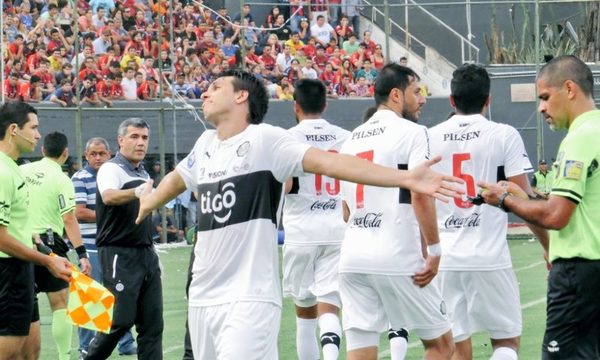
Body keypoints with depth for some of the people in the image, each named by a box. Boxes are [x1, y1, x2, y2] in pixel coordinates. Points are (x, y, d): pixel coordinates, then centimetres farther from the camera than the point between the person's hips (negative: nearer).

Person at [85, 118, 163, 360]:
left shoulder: (143, 174, 18)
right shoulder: (112, 168, -8)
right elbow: (109, 196, -31)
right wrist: (136, 192, -50)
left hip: (146, 255, 8)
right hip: (120, 255, -8)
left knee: (152, 322, 3)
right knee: (121, 320, -9)